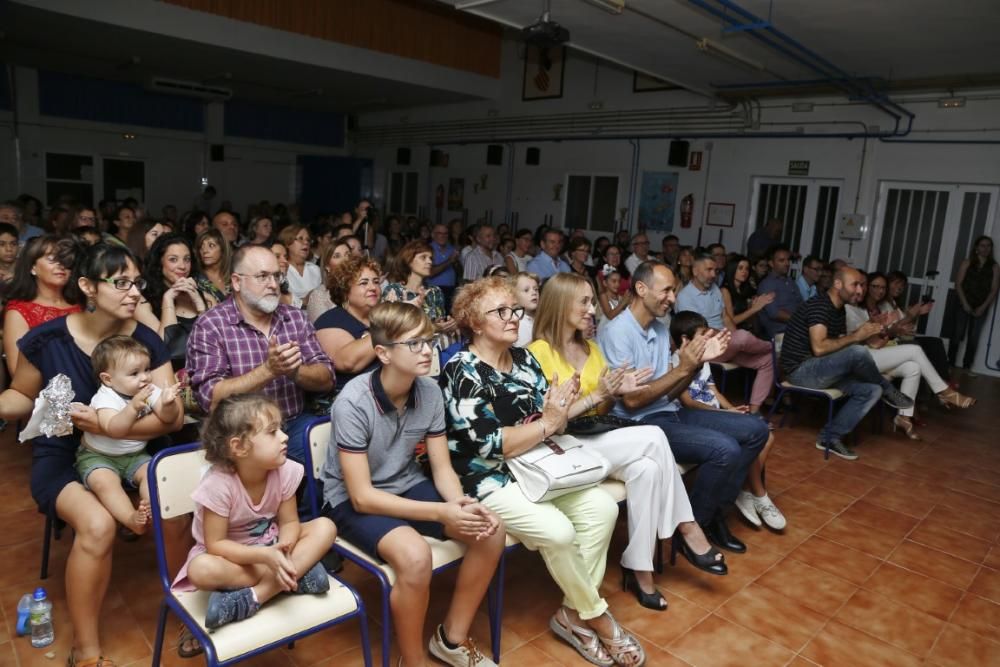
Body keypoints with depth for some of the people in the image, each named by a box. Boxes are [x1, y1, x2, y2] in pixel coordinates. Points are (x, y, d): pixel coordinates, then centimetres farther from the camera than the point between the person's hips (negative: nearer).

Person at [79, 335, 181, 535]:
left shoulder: (150, 391, -6)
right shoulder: (105, 399, -21)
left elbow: (168, 419, -14)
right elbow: (114, 429, -37)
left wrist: (168, 405, -37)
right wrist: (133, 407, -51)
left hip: (135, 455, 4)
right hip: (98, 456, -4)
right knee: (104, 481, -31)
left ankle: (150, 508, -26)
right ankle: (131, 518, -33)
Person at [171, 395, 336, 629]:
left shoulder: (285, 471, -20)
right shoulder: (218, 484, -29)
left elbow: (289, 521, -11)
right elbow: (215, 545, -25)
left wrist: (283, 548, -34)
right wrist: (264, 555, -38)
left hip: (269, 546, 3)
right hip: (231, 554, -3)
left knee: (325, 527, -20)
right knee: (201, 570, -36)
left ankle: (255, 596, -25)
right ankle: (297, 573, -23)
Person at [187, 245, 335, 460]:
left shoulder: (296, 317, 9)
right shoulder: (210, 326, -4)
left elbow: (326, 379, 5)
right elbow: (211, 398, -14)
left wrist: (296, 371, -16)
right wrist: (268, 370, -23)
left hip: (296, 425, 5)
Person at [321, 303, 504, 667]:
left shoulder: (430, 391, -11)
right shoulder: (353, 403, -27)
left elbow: (442, 468, -3)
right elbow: (362, 496, -25)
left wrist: (462, 503, -26)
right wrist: (441, 513, -31)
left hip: (407, 486, 6)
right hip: (351, 500, -5)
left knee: (491, 531, -12)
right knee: (415, 555, -33)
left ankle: (452, 638, 9)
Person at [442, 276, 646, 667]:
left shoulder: (524, 359, 7)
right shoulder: (461, 372, -15)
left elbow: (551, 423, 6)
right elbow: (485, 446, -21)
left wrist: (560, 411, -18)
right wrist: (545, 423, -19)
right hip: (488, 479, -7)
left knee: (602, 507, -8)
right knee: (557, 530, -24)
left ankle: (574, 613, 4)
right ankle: (596, 616, 4)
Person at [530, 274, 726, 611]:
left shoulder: (591, 348, 13)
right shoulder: (539, 352, -10)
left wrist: (616, 391, -5)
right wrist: (596, 395, -19)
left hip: (596, 438, 7)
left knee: (647, 467, -25)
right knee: (653, 438, -23)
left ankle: (639, 569, -15)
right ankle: (688, 530, -10)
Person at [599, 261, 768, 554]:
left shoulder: (660, 329, 10)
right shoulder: (616, 332, -16)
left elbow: (670, 392, 10)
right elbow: (632, 400, -20)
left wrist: (698, 363, -7)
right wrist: (683, 368, -18)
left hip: (671, 412, 9)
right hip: (641, 423, -9)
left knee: (756, 429, 6)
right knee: (725, 450, -26)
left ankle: (715, 510, 12)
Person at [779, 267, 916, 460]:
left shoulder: (840, 310, 13)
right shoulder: (819, 305, -17)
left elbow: (840, 347, 8)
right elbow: (819, 348, -27)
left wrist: (867, 333, -6)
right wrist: (856, 336, -20)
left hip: (820, 370, 10)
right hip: (801, 370, -10)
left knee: (872, 390, -6)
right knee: (858, 352, -28)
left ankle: (830, 437, -3)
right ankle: (888, 391, 2)